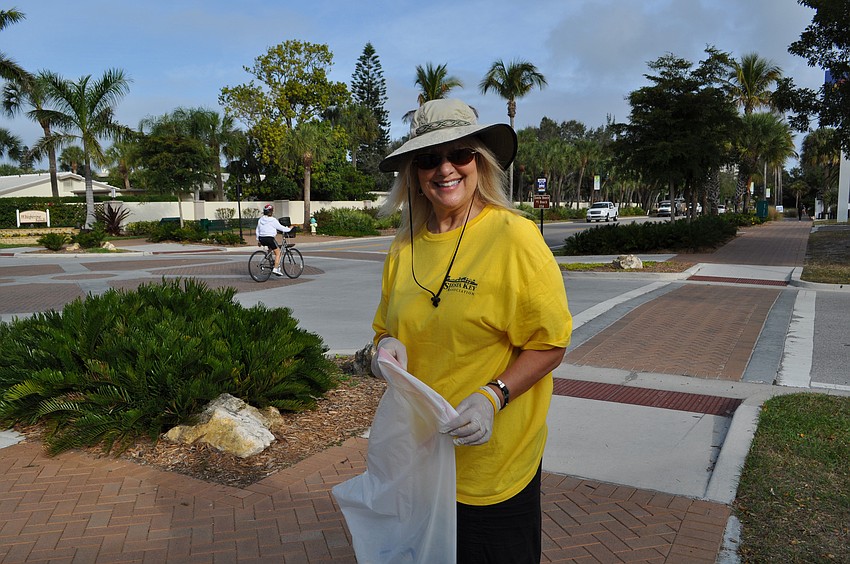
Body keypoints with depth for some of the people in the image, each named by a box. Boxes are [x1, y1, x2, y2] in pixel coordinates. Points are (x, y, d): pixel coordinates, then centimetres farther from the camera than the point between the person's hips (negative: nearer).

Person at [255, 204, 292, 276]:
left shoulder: (260, 220, 12)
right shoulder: (273, 220, -7)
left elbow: (257, 231, 17)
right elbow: (281, 228, -1)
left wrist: (258, 240, 25)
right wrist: (289, 229, 16)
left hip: (261, 239, 7)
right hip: (269, 239, -7)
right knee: (278, 252, 3)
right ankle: (276, 269, -8)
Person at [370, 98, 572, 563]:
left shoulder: (515, 236, -14)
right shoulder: (405, 246, 3)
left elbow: (550, 343, -11)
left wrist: (493, 396, -24)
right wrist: (387, 345, -8)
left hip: (492, 462, -5)